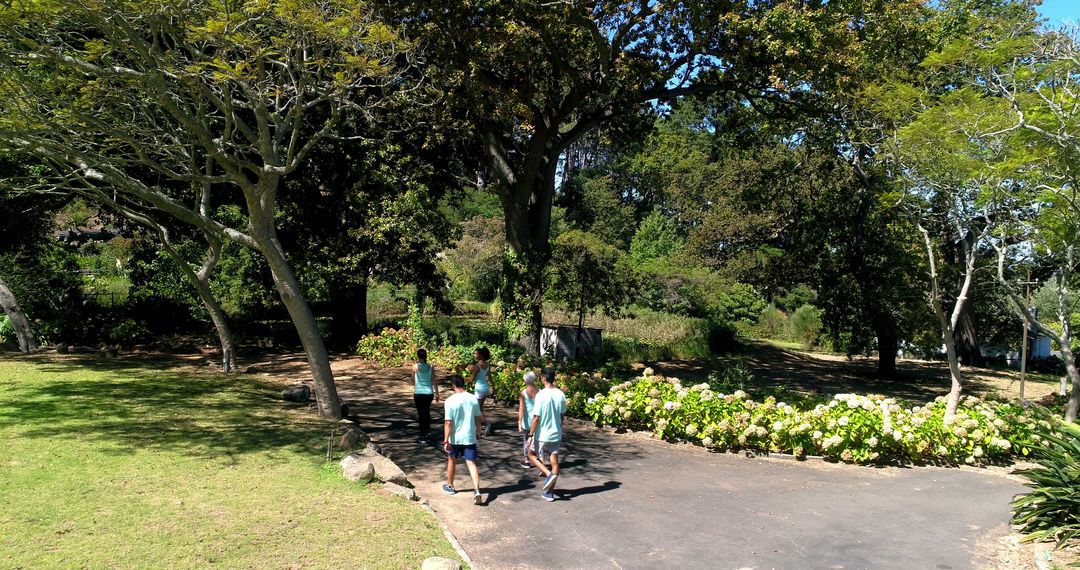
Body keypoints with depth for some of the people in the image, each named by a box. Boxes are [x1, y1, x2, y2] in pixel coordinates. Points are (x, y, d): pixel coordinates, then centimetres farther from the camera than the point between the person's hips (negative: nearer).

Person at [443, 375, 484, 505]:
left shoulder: (450, 401, -14)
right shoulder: (473, 399, -2)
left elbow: (448, 423, -15)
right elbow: (478, 418, 7)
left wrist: (446, 441, -10)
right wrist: (476, 431, 23)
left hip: (455, 438, -2)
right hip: (470, 437, 2)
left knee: (452, 461, 20)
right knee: (472, 463, 1)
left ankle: (450, 486, 38)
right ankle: (477, 492, -13)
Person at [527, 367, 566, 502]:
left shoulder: (541, 395, -18)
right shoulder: (561, 394, -1)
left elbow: (536, 417, -17)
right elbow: (562, 415, 10)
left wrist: (530, 435, -10)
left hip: (542, 434, -5)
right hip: (556, 434, 5)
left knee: (532, 455, 17)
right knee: (554, 461, 9)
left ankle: (548, 474, -3)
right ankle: (549, 492, 14)